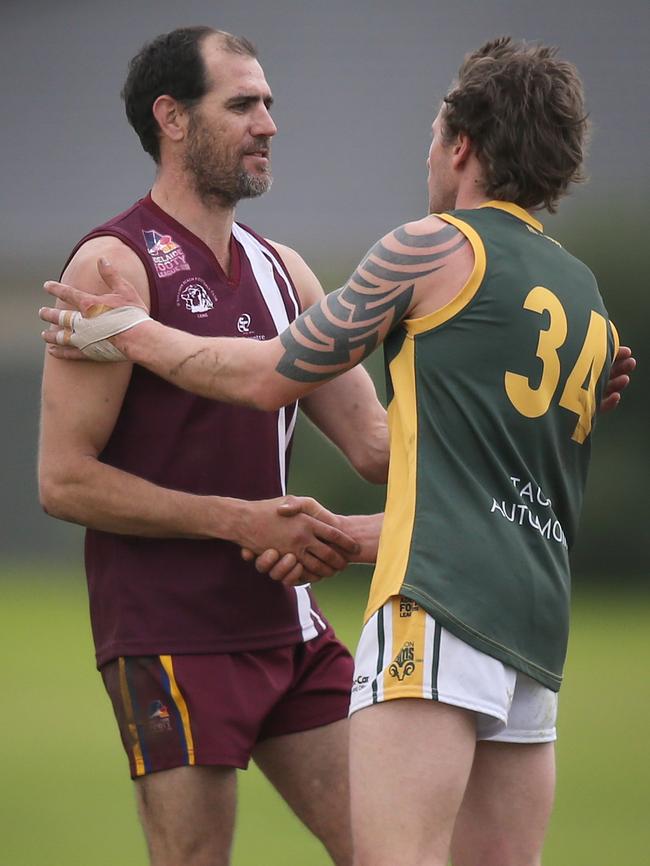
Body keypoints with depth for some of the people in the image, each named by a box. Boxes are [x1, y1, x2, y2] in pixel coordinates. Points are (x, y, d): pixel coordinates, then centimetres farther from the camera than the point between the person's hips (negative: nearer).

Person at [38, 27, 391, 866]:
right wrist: (243, 521, -19)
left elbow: (376, 444, 11)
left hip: (288, 628, 7)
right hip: (171, 637, -7)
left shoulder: (279, 270, 14)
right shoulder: (116, 264, -9)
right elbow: (64, 481, -14)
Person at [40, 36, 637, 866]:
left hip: (441, 602, -8)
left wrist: (131, 333, 21)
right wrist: (344, 537, 38)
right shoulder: (591, 307, 22)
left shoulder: (436, 247, 1)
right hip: (536, 612, 8)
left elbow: (272, 376, 7)